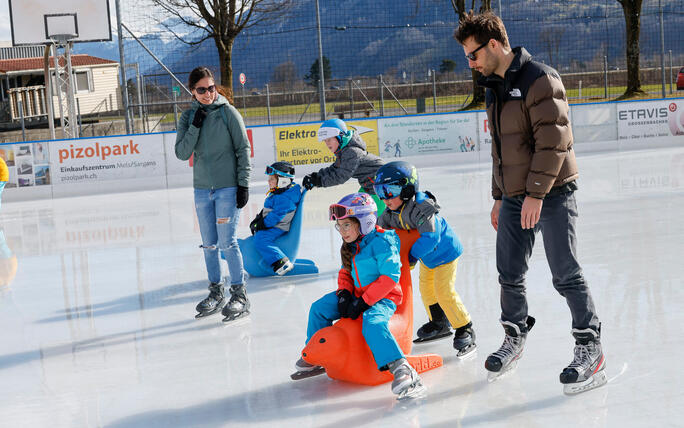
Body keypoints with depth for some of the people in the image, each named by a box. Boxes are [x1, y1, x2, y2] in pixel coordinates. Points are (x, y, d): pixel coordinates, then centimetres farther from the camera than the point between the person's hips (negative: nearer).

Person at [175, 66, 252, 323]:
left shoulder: (228, 112, -5)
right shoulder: (188, 117, 6)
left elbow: (243, 149, -4)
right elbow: (182, 153, -2)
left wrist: (243, 184, -8)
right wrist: (195, 126, -13)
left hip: (228, 188, -4)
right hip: (202, 189, 4)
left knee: (227, 242, -7)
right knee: (209, 244, 10)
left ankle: (239, 295, 2)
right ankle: (216, 292, 22)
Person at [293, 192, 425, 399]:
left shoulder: (381, 242, -19)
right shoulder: (351, 245, 9)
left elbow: (390, 277, -23)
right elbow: (345, 272, 20)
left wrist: (363, 302, -23)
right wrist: (344, 293, -2)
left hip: (383, 299, -9)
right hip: (358, 295, 9)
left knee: (372, 324, -38)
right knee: (319, 308, 7)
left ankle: (402, 369, -45)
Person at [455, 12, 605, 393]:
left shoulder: (540, 79, -14)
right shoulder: (495, 88, 14)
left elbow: (553, 141, -20)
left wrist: (536, 192, -21)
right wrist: (500, 196, 20)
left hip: (551, 195, -8)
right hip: (514, 199, 8)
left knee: (566, 276, -5)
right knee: (510, 275, 10)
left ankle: (590, 348, 6)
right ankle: (515, 338, 28)